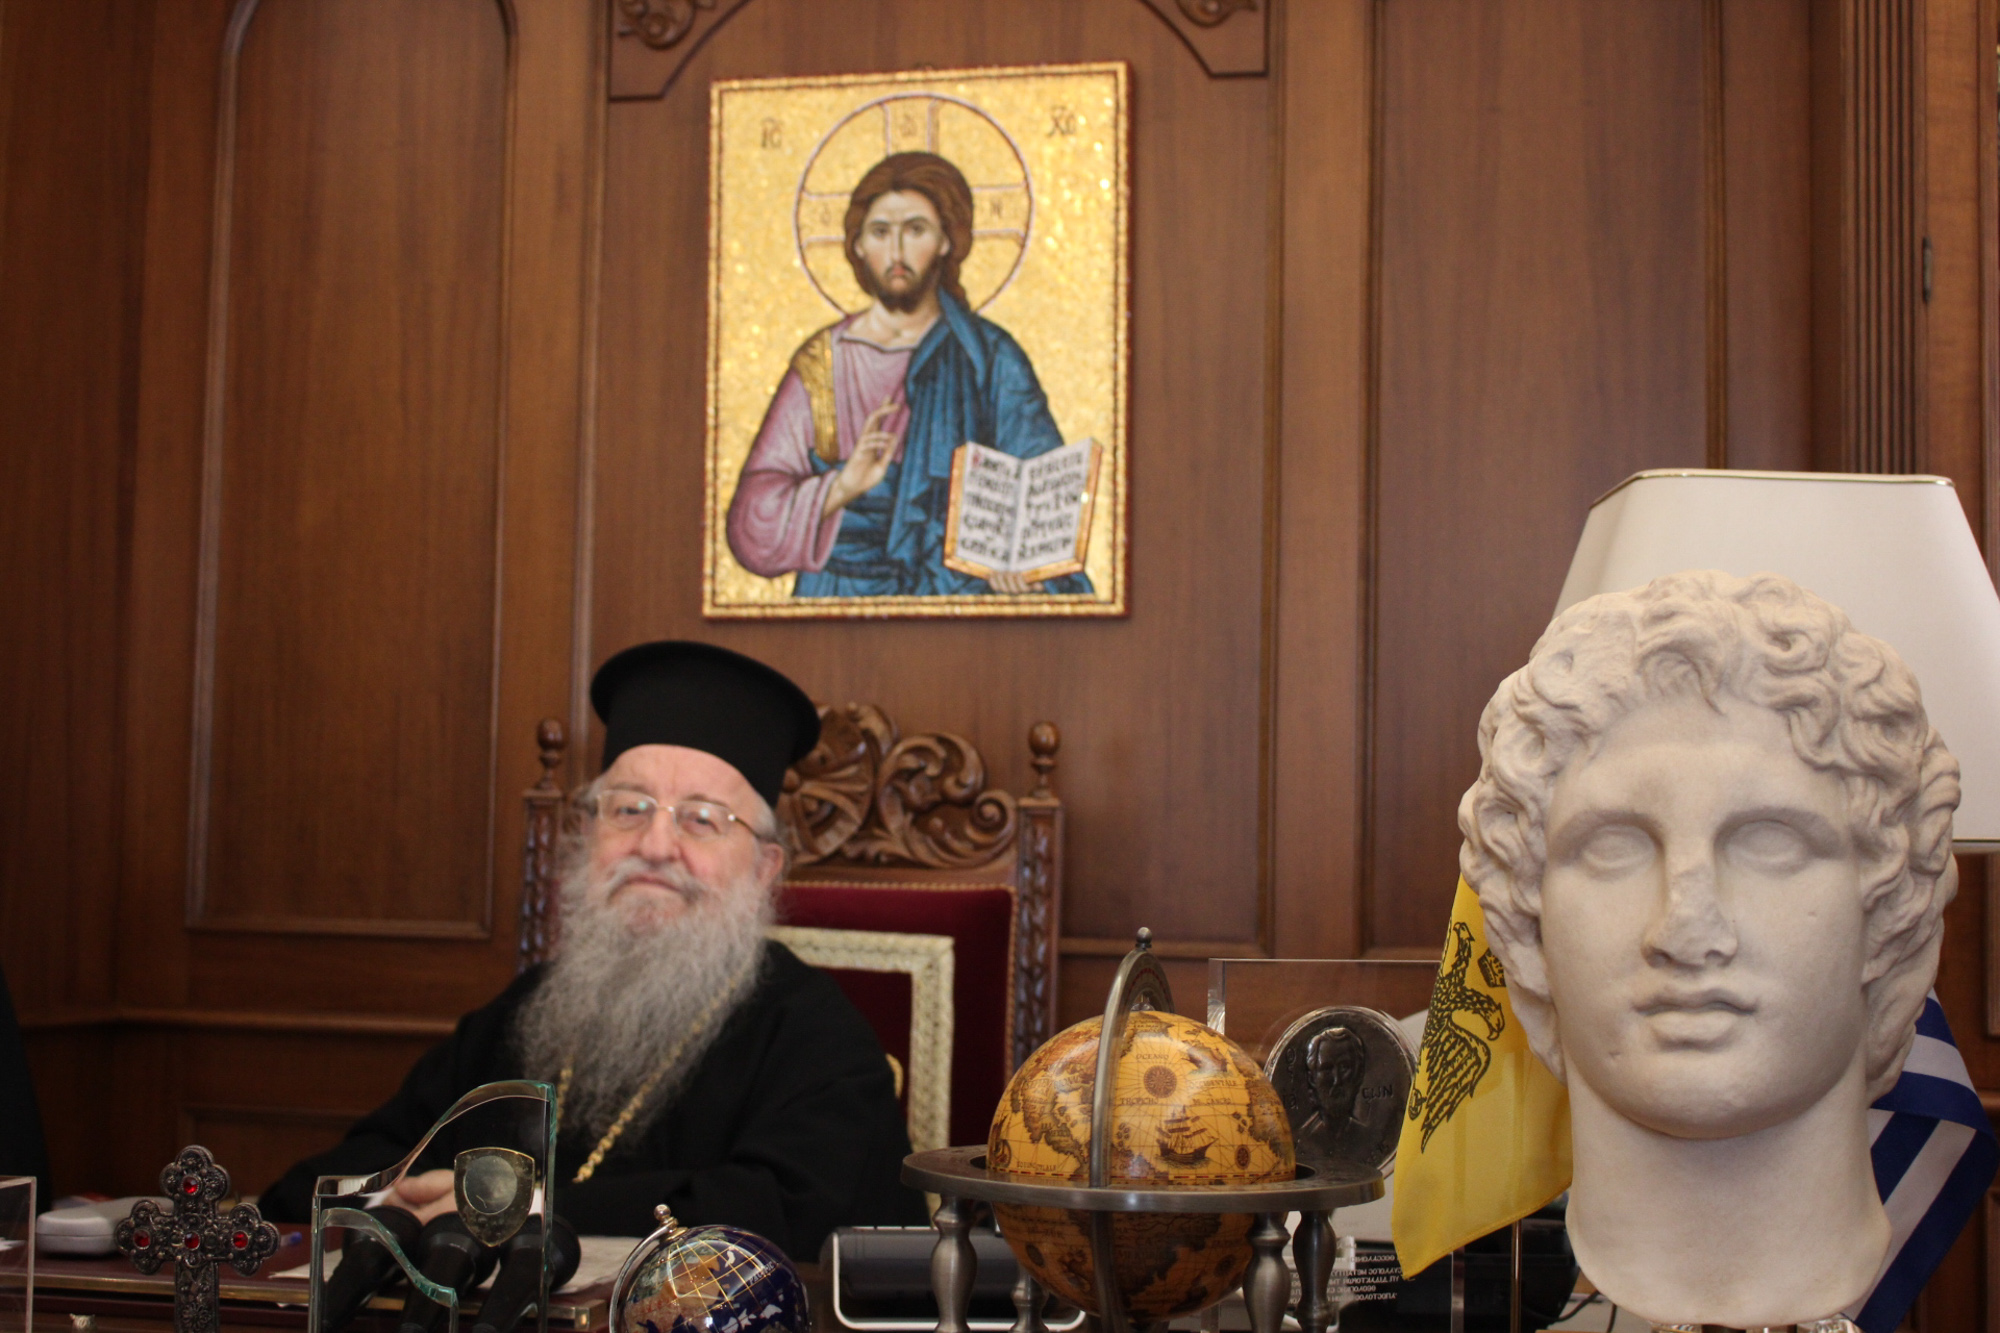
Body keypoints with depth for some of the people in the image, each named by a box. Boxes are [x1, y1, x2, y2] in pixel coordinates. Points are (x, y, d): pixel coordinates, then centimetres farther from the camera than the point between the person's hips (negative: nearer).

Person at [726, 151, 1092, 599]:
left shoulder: (990, 357, 4)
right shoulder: (820, 364, 6)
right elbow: (752, 525, 1)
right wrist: (841, 487, -17)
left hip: (962, 596, 1)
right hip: (840, 596, -1)